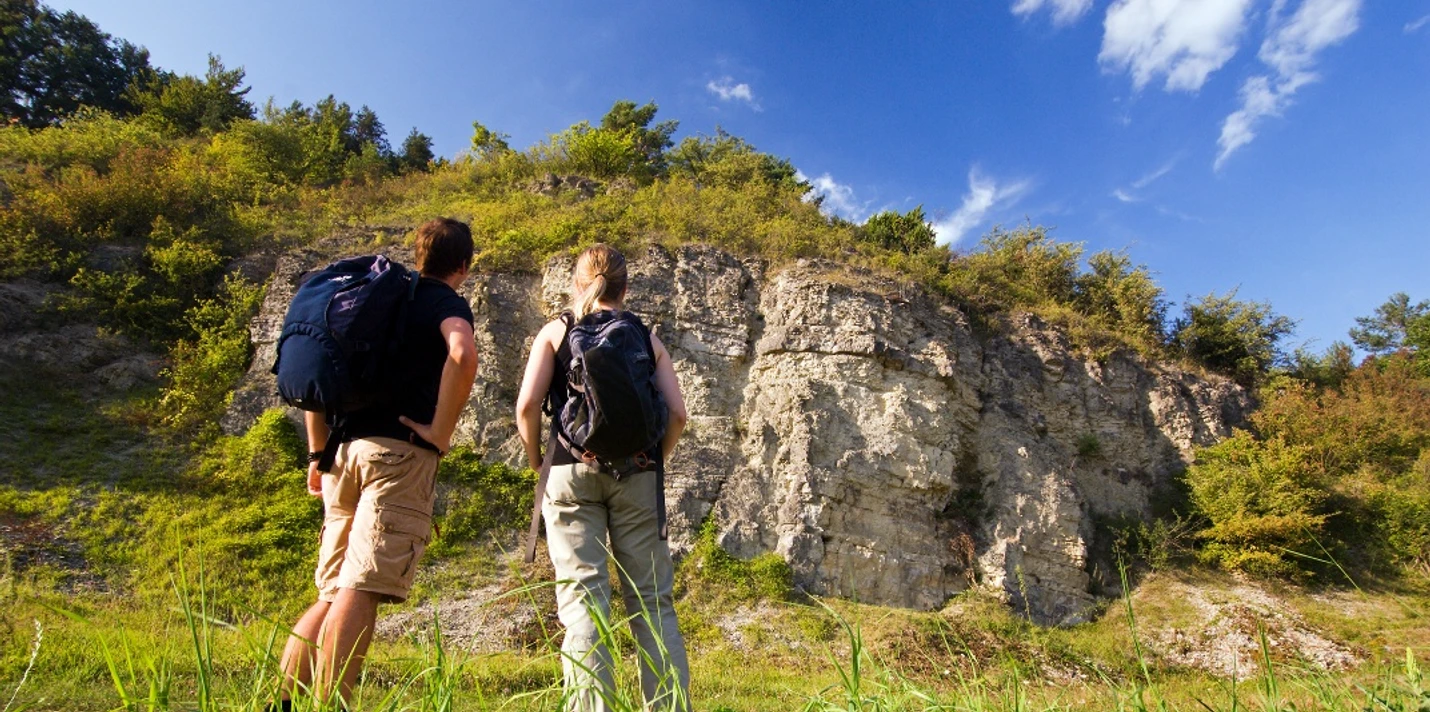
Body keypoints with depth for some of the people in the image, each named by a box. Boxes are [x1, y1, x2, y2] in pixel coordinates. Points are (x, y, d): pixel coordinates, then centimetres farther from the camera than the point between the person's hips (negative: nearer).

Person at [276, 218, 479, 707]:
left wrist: (318, 452, 23)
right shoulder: (446, 302, 1)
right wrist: (440, 432, -13)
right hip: (399, 453, -7)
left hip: (346, 448, 7)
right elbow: (463, 356, -23)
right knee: (361, 590, -8)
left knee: (333, 593, 14)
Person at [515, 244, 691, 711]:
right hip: (636, 475, 1)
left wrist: (536, 460, 9)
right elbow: (677, 413, 1)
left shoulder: (556, 331, 8)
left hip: (571, 472, -1)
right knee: (652, 600, 7)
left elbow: (528, 404, -4)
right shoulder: (647, 338, 11)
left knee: (582, 599, 0)